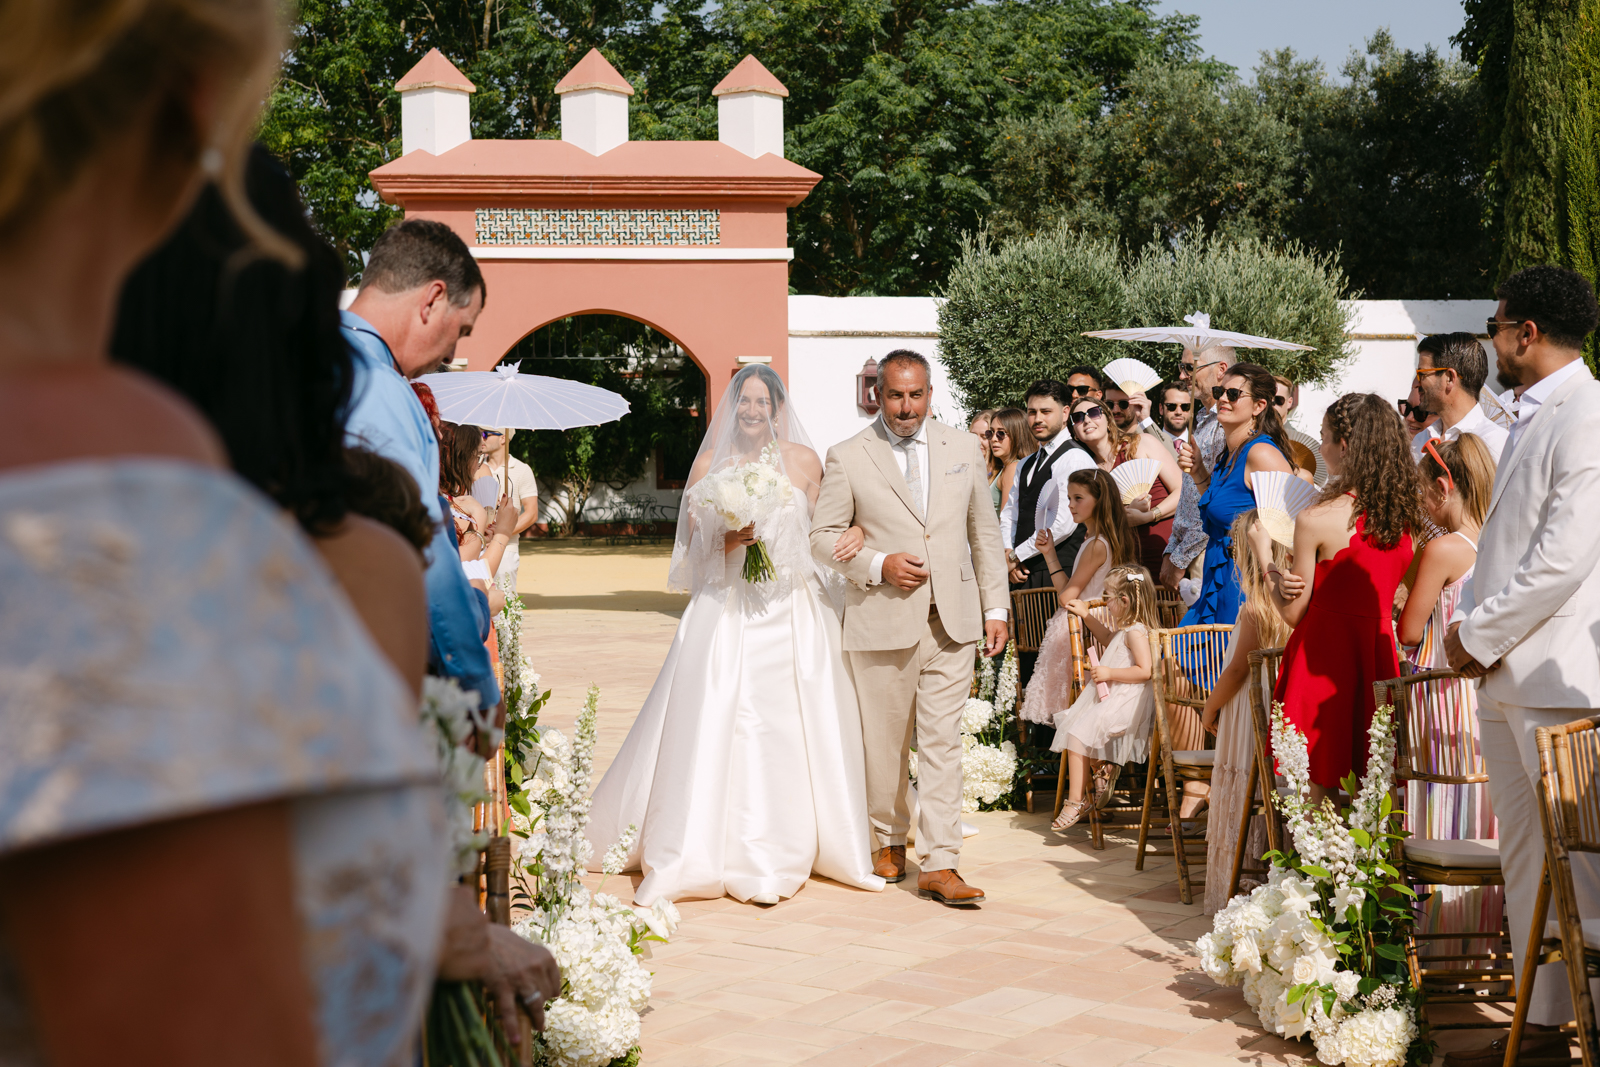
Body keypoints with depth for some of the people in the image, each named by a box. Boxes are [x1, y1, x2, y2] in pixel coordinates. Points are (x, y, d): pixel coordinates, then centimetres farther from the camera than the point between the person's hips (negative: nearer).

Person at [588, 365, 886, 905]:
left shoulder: (804, 461, 7)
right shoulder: (710, 463, 6)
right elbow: (692, 541, 6)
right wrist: (727, 541, -13)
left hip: (791, 614, 1)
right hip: (726, 609, 0)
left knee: (788, 728, -1)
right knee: (716, 726, -6)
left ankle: (778, 855, 9)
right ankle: (701, 848, 2)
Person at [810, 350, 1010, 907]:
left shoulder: (963, 448, 9)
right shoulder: (847, 458, 0)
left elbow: (984, 533, 14)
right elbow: (822, 535, 2)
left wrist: (996, 608, 10)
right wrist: (877, 564, -13)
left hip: (952, 622, 2)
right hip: (881, 624, -1)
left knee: (943, 743, -3)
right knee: (884, 742, 8)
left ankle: (939, 865, -2)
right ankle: (889, 839, 29)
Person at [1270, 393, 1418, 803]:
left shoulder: (1315, 521, -14)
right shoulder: (1403, 516, 3)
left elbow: (1294, 612, -7)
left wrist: (1267, 565, 8)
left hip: (1325, 655, -6)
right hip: (1379, 656, 6)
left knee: (1314, 790, 1)